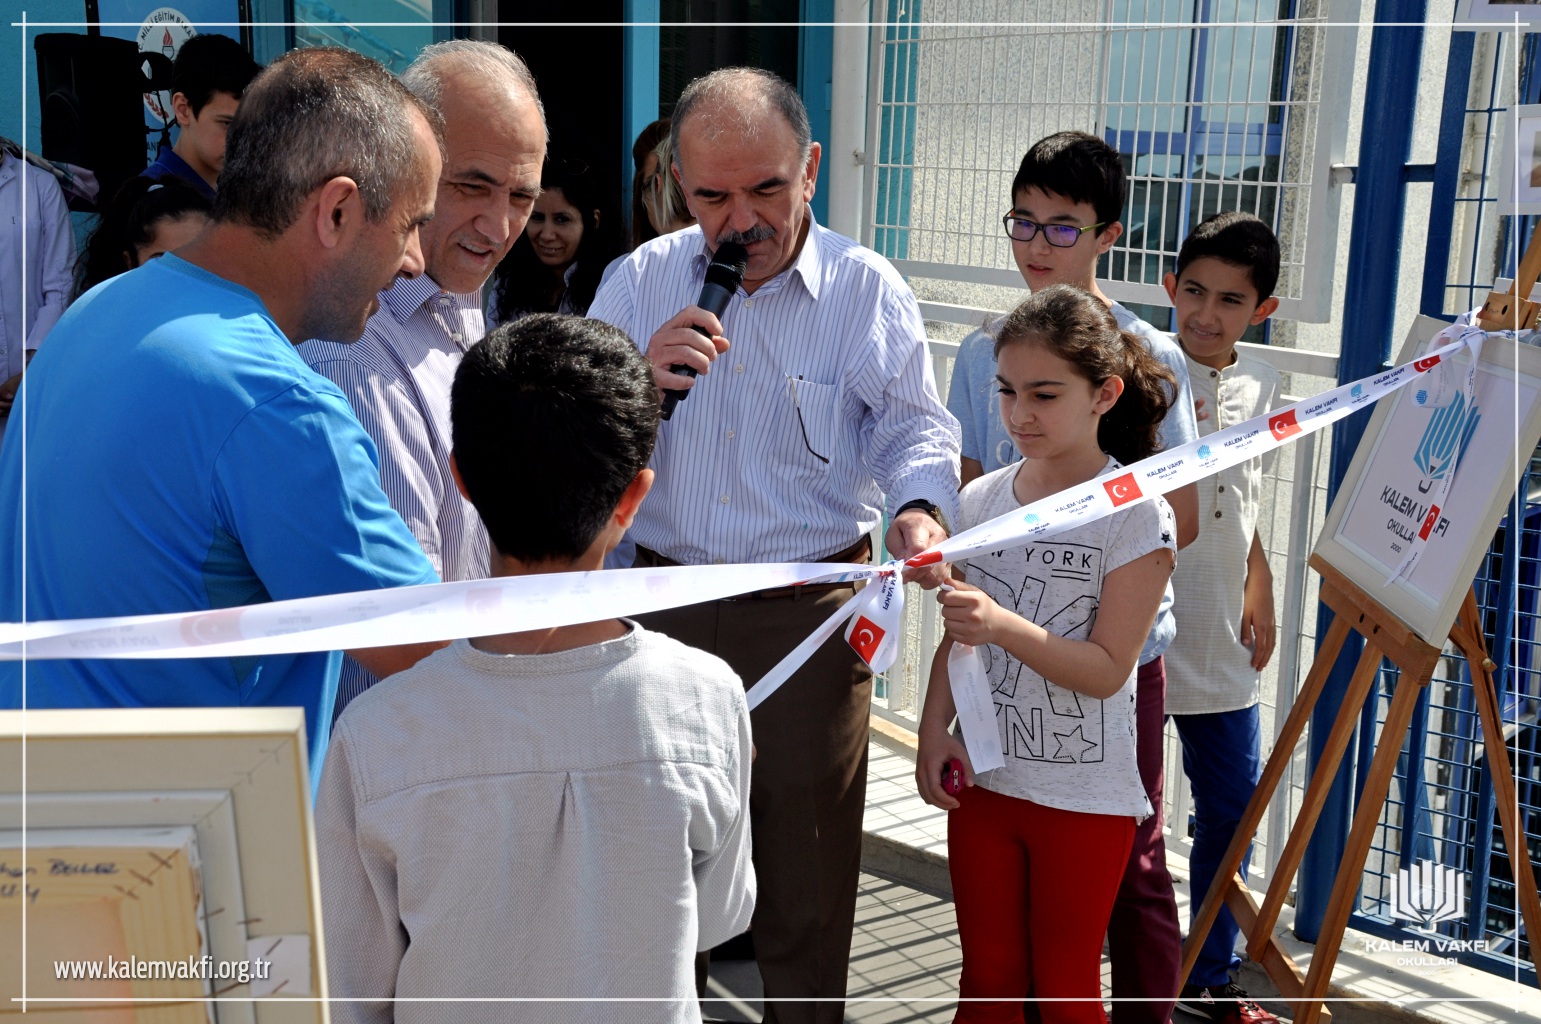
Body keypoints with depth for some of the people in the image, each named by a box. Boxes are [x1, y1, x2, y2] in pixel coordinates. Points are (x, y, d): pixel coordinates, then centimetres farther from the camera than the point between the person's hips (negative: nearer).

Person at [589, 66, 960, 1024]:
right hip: (663, 600, 2)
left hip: (811, 611, -2)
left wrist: (920, 511, -21)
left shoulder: (869, 290, -4)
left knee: (806, 860, 11)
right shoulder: (640, 281, 1)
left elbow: (917, 431, 0)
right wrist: (638, 382, -21)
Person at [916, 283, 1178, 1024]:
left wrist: (1004, 626, -31)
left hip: (1086, 796, -4)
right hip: (984, 779, 4)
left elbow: (1108, 669, -18)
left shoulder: (1137, 515, -14)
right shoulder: (983, 500, 0)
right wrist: (934, 732, -6)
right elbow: (956, 637, 8)